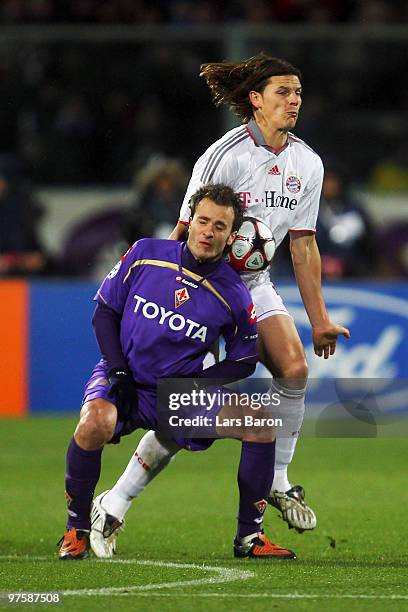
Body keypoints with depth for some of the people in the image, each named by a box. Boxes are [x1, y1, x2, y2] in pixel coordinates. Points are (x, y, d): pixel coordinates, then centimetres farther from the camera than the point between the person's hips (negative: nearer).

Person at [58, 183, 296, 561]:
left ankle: (249, 536, -4)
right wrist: (118, 368, -10)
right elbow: (105, 310, 3)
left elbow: (243, 361, 4)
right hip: (123, 379, -1)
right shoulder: (146, 254, -6)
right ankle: (76, 529, -12)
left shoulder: (233, 295, -7)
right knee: (95, 423, -36)